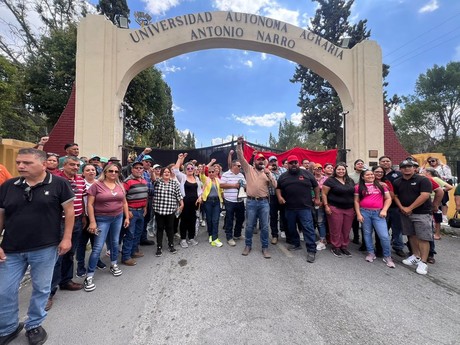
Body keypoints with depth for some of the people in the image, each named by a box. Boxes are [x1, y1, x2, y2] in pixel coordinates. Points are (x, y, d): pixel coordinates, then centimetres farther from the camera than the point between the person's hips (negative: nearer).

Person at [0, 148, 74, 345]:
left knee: (41, 288, 13)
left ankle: (34, 325, 36)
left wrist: (66, 238, -10)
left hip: (45, 248, -3)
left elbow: (69, 210, -7)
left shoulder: (59, 184, -10)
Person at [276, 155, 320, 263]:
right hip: (289, 208, 3)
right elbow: (278, 188, 16)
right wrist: (279, 196, -1)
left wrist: (317, 198, 7)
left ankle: (311, 250, 4)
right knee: (291, 227, 15)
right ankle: (296, 243, 35)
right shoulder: (283, 176, 7)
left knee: (308, 228, -4)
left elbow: (316, 186, 9)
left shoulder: (306, 173, 2)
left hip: (305, 207, -3)